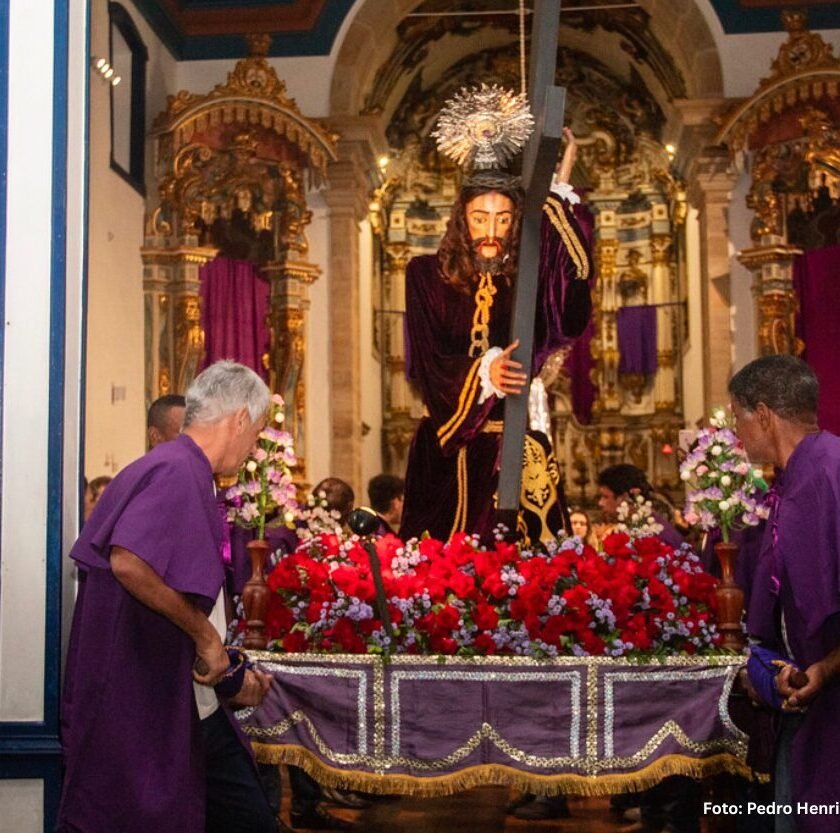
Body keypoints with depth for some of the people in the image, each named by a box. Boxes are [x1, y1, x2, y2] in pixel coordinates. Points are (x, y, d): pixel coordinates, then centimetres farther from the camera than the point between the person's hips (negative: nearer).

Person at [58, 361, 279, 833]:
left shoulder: (188, 475, 16)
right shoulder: (177, 473, -16)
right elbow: (127, 562, -32)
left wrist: (227, 675, 23)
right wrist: (207, 635, -22)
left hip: (196, 710, 10)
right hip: (151, 712, -10)